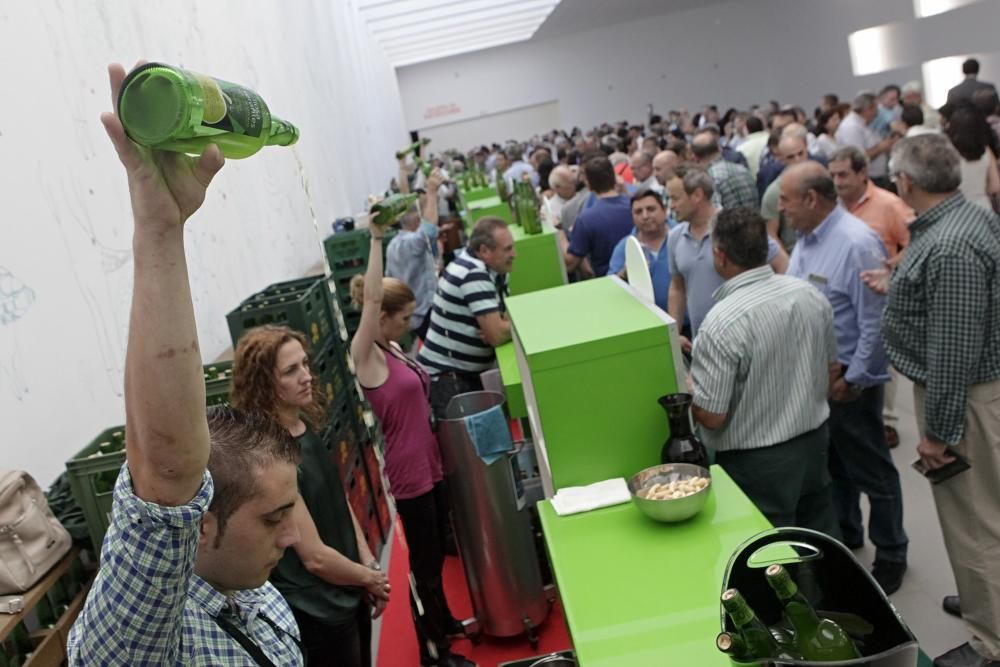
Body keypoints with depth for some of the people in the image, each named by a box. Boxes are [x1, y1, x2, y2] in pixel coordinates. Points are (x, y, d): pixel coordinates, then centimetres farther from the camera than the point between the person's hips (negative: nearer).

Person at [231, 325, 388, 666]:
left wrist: (369, 563, -2)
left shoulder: (306, 425, -3)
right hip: (318, 613, -8)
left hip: (348, 593, 8)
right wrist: (370, 577, -9)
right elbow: (315, 557, -25)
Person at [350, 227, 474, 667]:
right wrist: (376, 237, -30)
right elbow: (371, 298, -30)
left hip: (430, 464, 9)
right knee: (423, 561, 5)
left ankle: (443, 619, 44)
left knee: (437, 552, 23)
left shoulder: (393, 349, 8)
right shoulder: (366, 355, -17)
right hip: (408, 473, -9)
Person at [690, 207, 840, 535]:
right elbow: (831, 369, 9)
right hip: (815, 442, 7)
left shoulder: (722, 322, -26)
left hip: (758, 462, -6)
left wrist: (685, 388, -3)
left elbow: (711, 416, -22)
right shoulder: (810, 294, -4)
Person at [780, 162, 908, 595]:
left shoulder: (857, 244, -23)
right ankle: (844, 533, 42)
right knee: (831, 463, 23)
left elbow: (875, 322, -23)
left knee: (870, 470, 8)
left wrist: (853, 379, -18)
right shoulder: (806, 239, 5)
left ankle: (890, 555, 26)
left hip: (849, 380, -8)